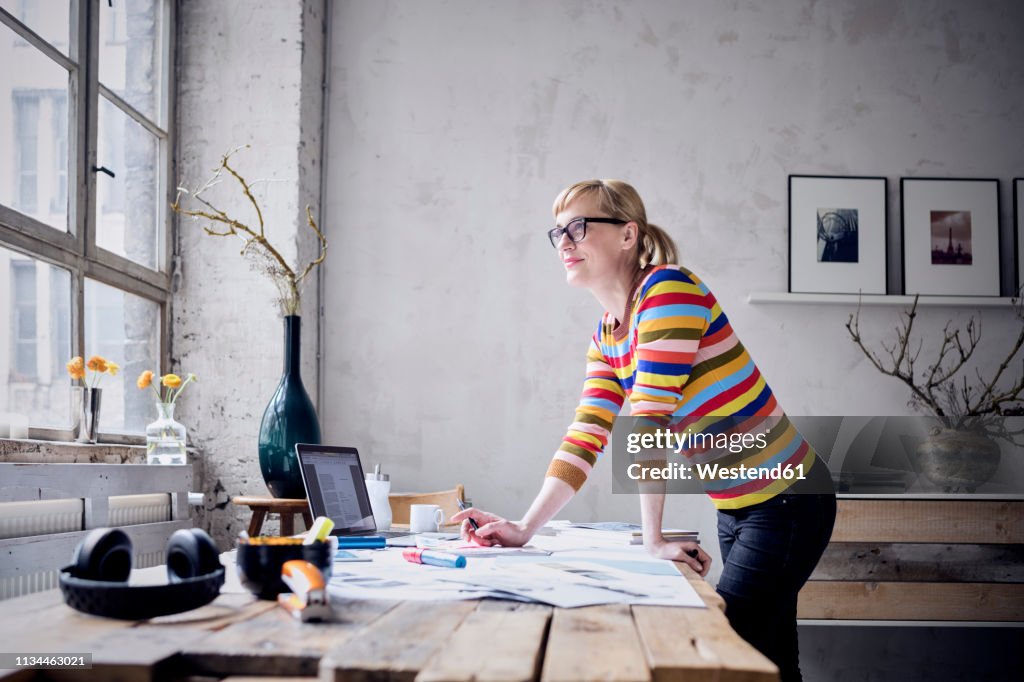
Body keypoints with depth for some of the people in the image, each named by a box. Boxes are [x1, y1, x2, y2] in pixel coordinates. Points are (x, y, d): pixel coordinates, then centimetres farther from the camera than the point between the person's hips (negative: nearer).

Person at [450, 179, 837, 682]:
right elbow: (585, 438, 1)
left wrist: (653, 540, -24)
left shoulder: (668, 288, -20)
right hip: (734, 508, 8)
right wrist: (525, 529, -9)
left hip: (786, 501, -8)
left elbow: (648, 418, -24)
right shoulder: (606, 337, 6)